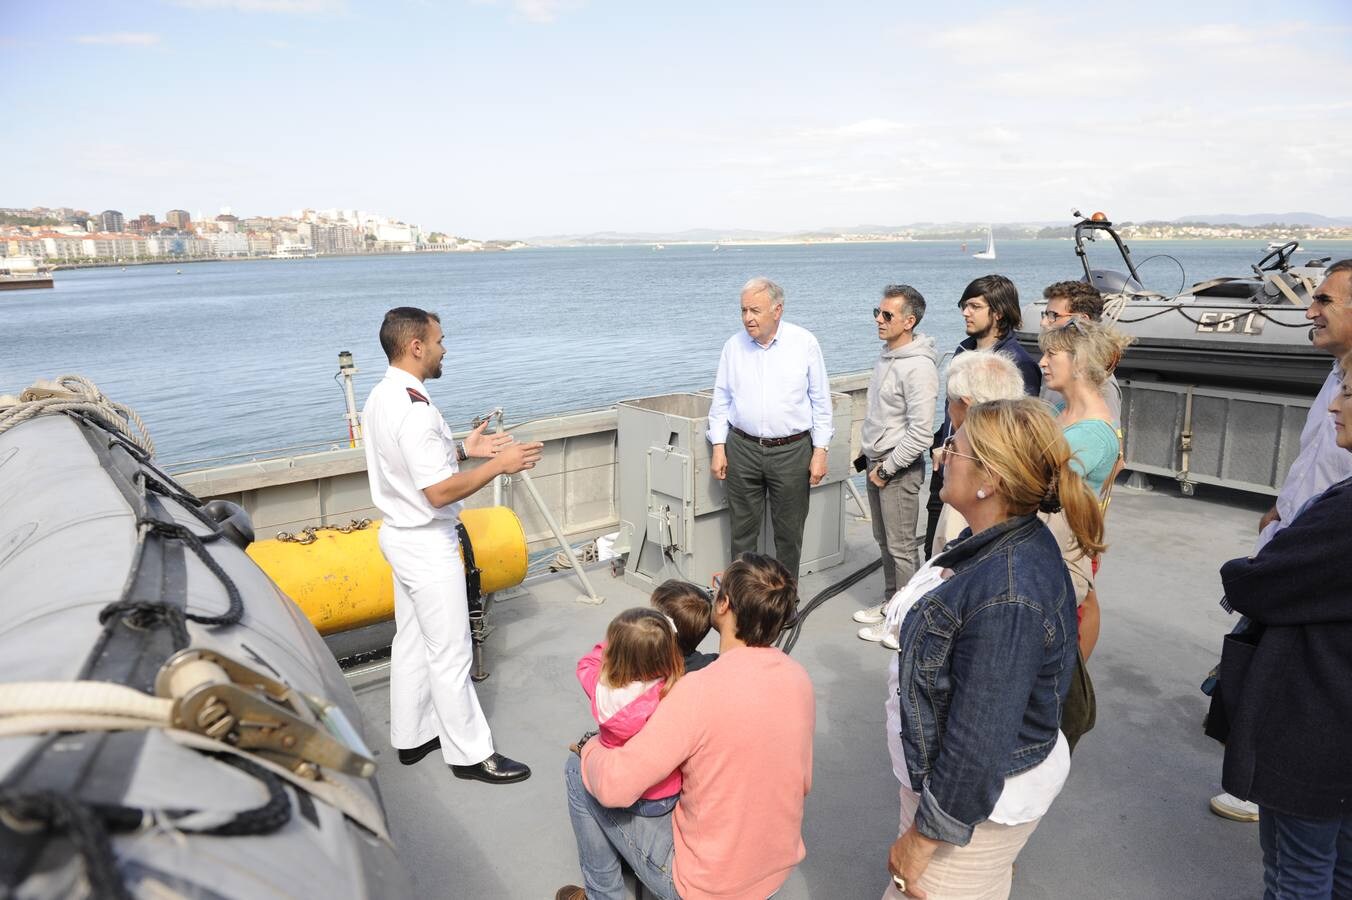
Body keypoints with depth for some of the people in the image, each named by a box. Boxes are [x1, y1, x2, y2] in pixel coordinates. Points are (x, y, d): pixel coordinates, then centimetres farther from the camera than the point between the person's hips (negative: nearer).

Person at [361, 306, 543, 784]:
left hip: (401, 535, 10)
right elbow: (440, 491, -28)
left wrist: (462, 449, 11)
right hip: (428, 545, -10)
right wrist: (499, 464, -20)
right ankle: (470, 753, 16)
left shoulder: (380, 398, 5)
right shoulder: (414, 409, -27)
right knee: (450, 652, 2)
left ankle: (412, 736, 34)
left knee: (412, 642, 20)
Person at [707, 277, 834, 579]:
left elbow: (821, 400, 0)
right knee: (742, 530, 9)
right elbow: (721, 399, 9)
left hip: (792, 450, -2)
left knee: (789, 532, 8)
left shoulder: (804, 343, -3)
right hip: (742, 449, 2)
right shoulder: (734, 346, 3)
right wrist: (718, 447, 3)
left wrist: (820, 451, -3)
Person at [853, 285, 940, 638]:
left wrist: (887, 467, -16)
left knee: (901, 547, 1)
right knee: (884, 541, 20)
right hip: (877, 463, 9)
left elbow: (920, 433, -23)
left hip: (900, 469, -9)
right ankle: (890, 603, 35)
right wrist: (873, 461, 16)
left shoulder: (918, 367, -20)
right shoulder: (886, 356, 9)